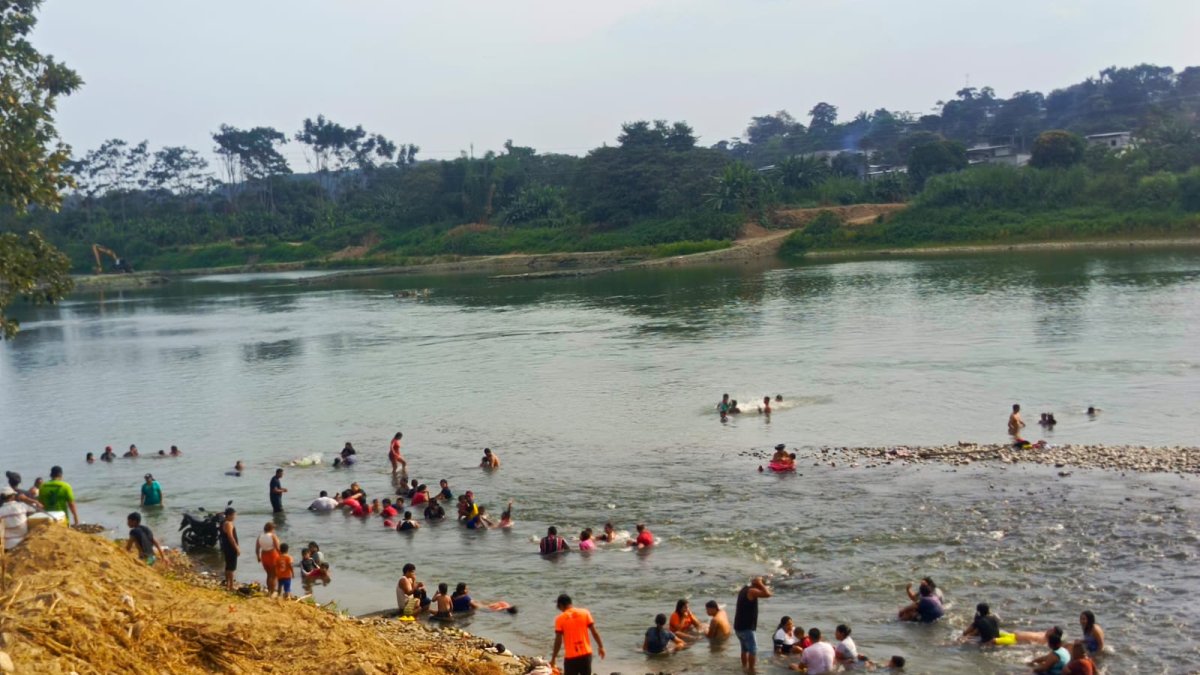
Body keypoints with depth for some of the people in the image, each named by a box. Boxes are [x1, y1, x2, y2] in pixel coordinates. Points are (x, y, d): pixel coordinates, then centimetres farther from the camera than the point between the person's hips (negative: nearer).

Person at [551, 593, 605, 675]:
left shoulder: (560, 618, -5)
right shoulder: (585, 613, 1)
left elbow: (558, 640, -6)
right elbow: (594, 632, 0)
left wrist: (553, 658, 2)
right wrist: (600, 646, 11)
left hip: (571, 656, -3)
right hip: (586, 653, 3)